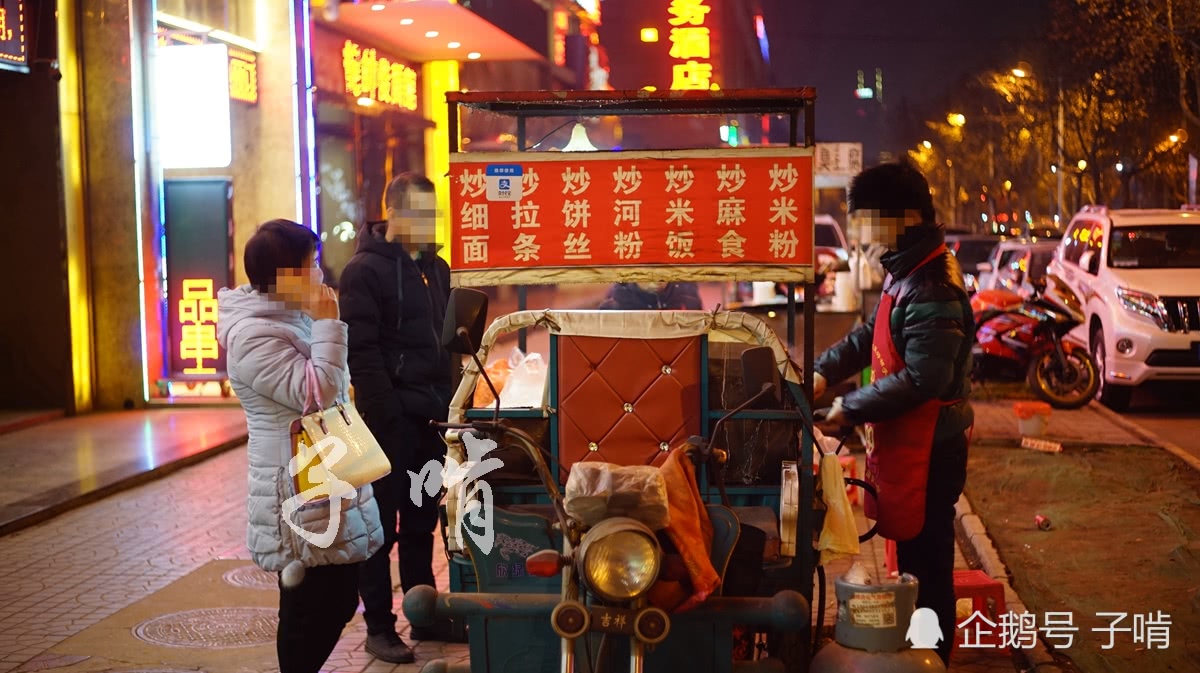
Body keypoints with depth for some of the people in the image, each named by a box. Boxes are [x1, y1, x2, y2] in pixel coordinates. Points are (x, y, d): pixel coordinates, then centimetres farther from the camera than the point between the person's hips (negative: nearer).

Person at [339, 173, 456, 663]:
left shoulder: (436, 268, 13)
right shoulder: (365, 270, -9)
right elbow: (362, 352, -15)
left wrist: (451, 400, 10)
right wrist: (388, 412, -19)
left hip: (431, 416, 7)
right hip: (390, 419, -6)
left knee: (422, 522, 14)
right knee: (381, 525, 3)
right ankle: (379, 627, 12)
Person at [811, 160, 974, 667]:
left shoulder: (933, 290, -22)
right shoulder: (905, 272, 11)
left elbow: (922, 380, -27)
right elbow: (871, 335, 21)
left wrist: (851, 408, -19)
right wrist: (824, 371, 6)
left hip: (928, 449, -10)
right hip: (905, 442, 10)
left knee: (925, 565, 1)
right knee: (916, 556, 20)